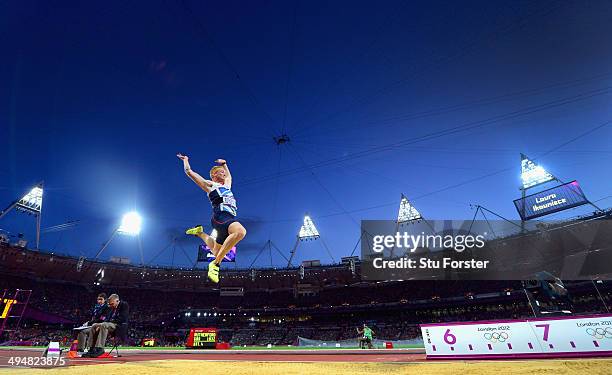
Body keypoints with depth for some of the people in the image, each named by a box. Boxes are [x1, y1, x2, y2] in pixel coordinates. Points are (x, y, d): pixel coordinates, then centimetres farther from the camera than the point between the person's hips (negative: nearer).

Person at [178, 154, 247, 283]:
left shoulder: (226, 185, 31)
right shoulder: (209, 185, 15)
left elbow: (229, 175, 54)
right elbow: (189, 171, 20)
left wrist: (224, 163, 58)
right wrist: (185, 160, 35)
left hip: (230, 220, 7)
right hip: (220, 217, -7)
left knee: (217, 253, 14)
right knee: (241, 231, -37)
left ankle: (200, 232, 35)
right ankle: (215, 264, -30)